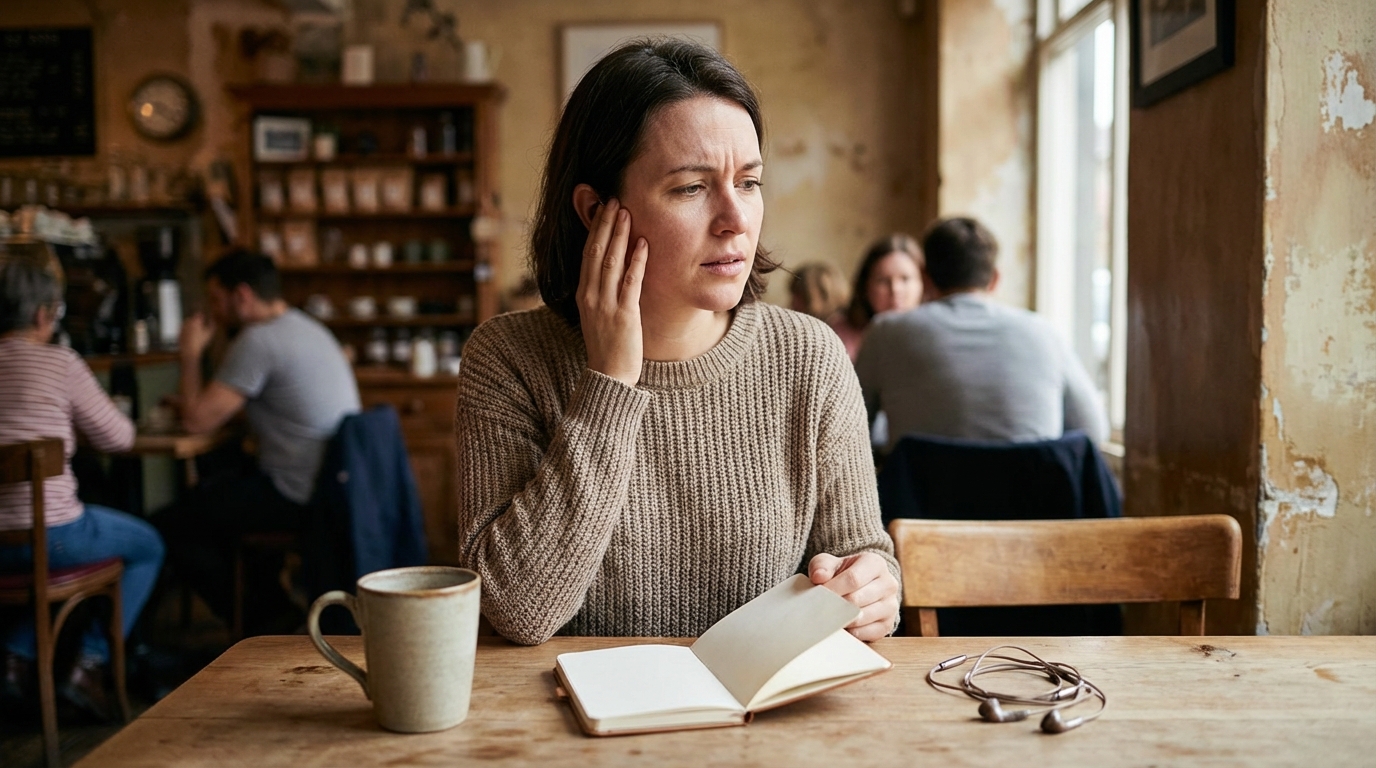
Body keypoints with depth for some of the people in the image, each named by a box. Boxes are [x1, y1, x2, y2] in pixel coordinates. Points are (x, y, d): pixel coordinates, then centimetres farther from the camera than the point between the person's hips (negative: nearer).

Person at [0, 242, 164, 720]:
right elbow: (118, 439, 0)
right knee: (147, 546, 21)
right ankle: (89, 665, 10)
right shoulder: (60, 363, -10)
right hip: (49, 535, -6)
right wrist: (105, 411, 19)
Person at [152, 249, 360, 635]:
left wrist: (190, 355, -1)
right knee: (208, 495, 27)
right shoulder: (306, 327, 15)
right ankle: (278, 607, 24)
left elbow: (197, 421, -15)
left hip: (297, 495, -10)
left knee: (168, 525, -1)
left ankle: (261, 626, 8)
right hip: (336, 486, 10)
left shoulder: (258, 340, -16)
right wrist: (196, 401, 14)